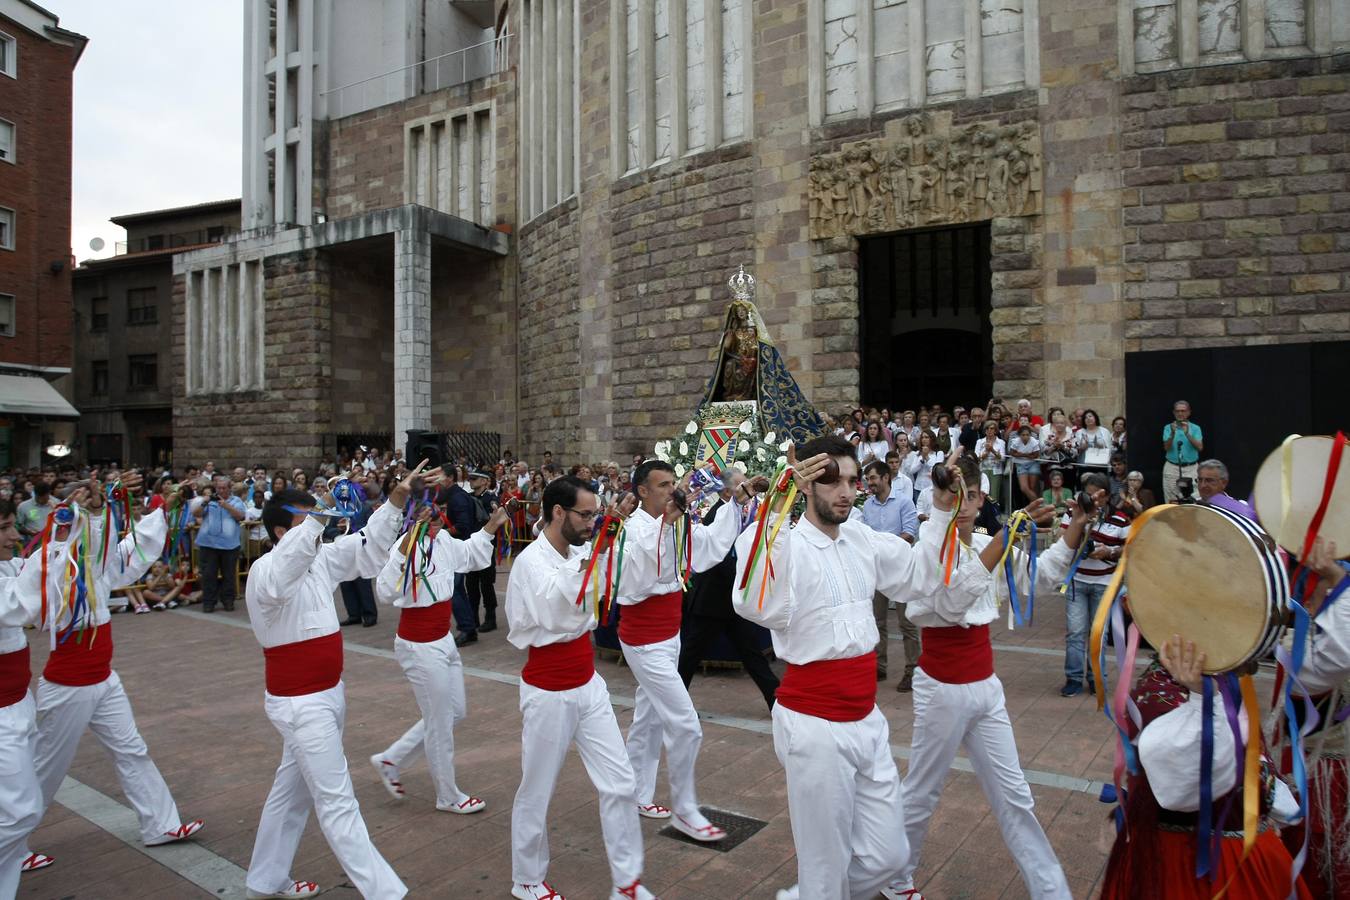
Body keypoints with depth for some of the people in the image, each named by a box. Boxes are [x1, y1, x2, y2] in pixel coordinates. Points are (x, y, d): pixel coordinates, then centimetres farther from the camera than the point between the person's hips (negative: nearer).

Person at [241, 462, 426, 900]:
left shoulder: (318, 559, 3)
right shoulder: (265, 571, -20)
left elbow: (367, 547, 6)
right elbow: (283, 573, -44)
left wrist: (397, 499, -7)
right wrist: (316, 519, -59)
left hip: (326, 695, 9)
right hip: (300, 703, -9)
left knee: (292, 790, 22)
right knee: (338, 804, -3)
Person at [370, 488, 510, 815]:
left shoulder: (442, 540, 1)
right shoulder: (405, 545, -24)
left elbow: (469, 556, 22)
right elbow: (386, 592, -38)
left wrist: (490, 527, 14)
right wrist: (407, 545, -46)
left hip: (443, 640, 9)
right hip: (419, 647, -9)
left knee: (455, 712, 22)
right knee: (440, 723, 8)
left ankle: (390, 760, 35)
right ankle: (449, 796, 29)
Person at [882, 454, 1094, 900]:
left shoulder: (986, 544, 2)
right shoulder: (928, 547, -19)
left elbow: (1043, 574, 13)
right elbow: (952, 602, -37)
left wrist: (1073, 529, -3)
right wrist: (1005, 539, -42)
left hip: (985, 686, 6)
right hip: (942, 689, -6)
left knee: (1013, 795, 16)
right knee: (921, 794, 11)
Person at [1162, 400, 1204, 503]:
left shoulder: (1195, 428, 4)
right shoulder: (1168, 428, 5)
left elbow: (1200, 447, -10)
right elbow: (1166, 448, -7)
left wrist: (1187, 434, -21)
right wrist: (1173, 434, -22)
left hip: (1190, 468, -1)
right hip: (1171, 468, 1)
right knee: (1171, 502, 1)